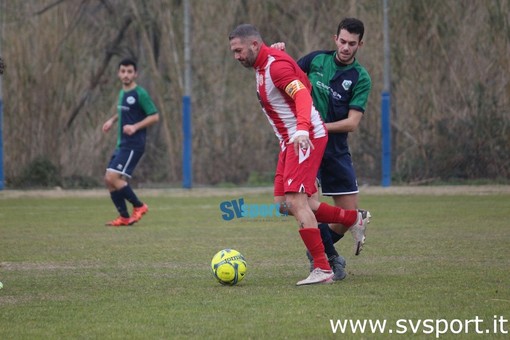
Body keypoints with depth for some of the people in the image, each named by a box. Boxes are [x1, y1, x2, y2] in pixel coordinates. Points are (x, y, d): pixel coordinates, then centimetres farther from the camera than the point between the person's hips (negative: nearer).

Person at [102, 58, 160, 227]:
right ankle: (124, 217, 11)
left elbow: (154, 116, -12)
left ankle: (139, 206, -2)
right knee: (109, 180, 4)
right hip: (122, 144, 9)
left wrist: (135, 127, -22)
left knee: (113, 177, -17)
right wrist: (112, 120, 16)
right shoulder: (122, 93, 14)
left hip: (133, 145, -9)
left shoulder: (140, 94, -10)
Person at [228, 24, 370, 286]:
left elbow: (303, 95, -33)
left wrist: (302, 129, -48)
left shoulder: (276, 65, -18)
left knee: (295, 200, -17)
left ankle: (322, 270, -15)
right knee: (283, 202, 7)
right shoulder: (262, 65, 13)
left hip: (306, 138, -10)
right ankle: (354, 219, 21)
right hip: (289, 140, 10)